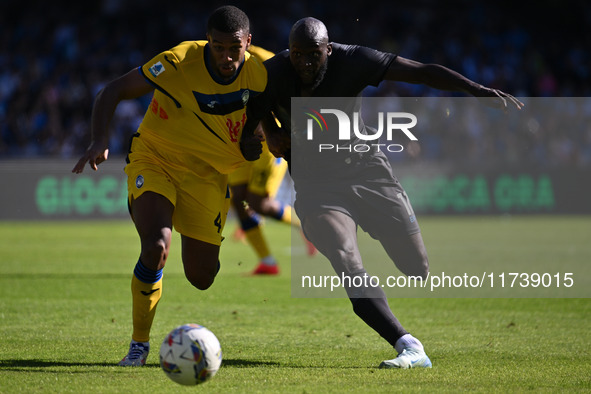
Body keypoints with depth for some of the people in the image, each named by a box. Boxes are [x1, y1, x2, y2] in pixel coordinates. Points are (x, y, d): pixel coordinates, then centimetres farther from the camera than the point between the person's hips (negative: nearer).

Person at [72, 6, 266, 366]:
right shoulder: (179, 62, -23)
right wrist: (100, 141, -31)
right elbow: (113, 92, -16)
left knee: (201, 277, 2)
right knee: (157, 246, -29)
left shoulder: (259, 75, -12)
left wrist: (254, 144, -16)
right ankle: (140, 343, -10)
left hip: (208, 175, 3)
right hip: (154, 160, -3)